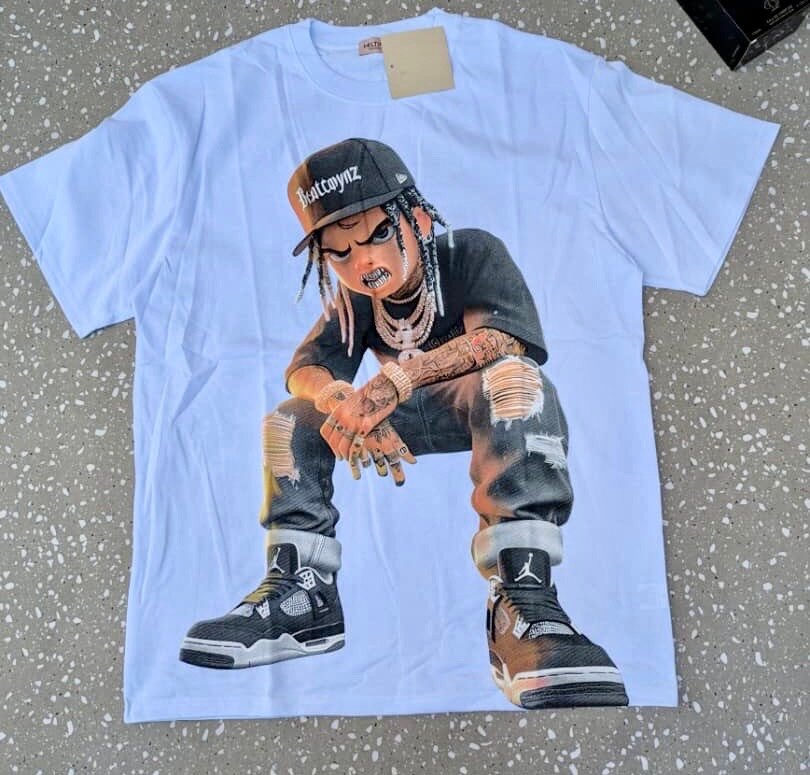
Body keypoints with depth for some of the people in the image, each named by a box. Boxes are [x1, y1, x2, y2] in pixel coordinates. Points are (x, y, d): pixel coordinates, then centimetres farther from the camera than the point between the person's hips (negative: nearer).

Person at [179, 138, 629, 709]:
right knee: (289, 419, -6)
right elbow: (304, 368, -10)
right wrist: (341, 401, -35)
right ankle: (304, 590, -10)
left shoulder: (471, 252, -16)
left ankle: (525, 598, -45)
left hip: (482, 405, -5)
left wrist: (398, 376, -46)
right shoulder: (354, 300, -2)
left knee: (512, 377, -39)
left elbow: (500, 336, -33)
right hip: (413, 419, 5)